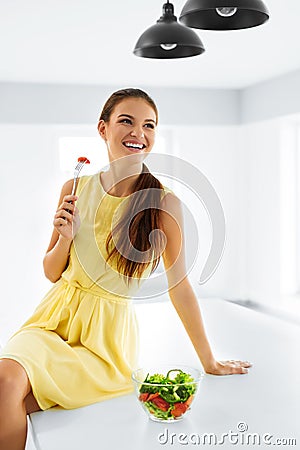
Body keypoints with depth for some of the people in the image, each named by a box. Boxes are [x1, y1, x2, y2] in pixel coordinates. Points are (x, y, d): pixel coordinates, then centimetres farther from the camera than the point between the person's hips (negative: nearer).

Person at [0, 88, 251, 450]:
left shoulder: (163, 201, -10)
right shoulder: (75, 189, 0)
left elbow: (179, 284, -2)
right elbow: (51, 273, 9)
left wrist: (208, 361, 5)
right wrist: (66, 237, -13)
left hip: (109, 332, -3)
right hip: (57, 316, 3)